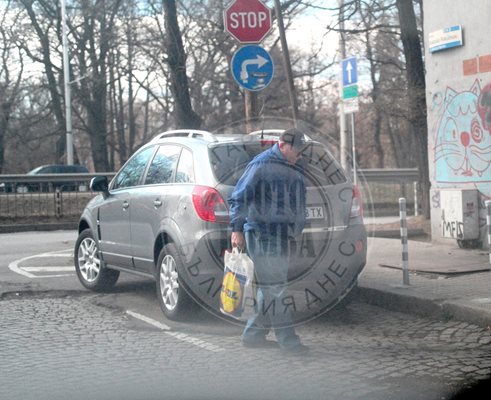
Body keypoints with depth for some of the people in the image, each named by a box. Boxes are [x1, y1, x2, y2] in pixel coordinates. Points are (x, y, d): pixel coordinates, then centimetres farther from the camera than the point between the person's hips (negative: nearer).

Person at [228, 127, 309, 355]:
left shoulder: (295, 170, 17)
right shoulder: (261, 165, -8)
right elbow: (240, 197, -11)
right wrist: (237, 229, -17)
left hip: (283, 234, 9)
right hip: (263, 232, -9)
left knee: (269, 287, 12)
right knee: (274, 286, -6)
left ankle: (253, 334, 21)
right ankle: (286, 338, -4)